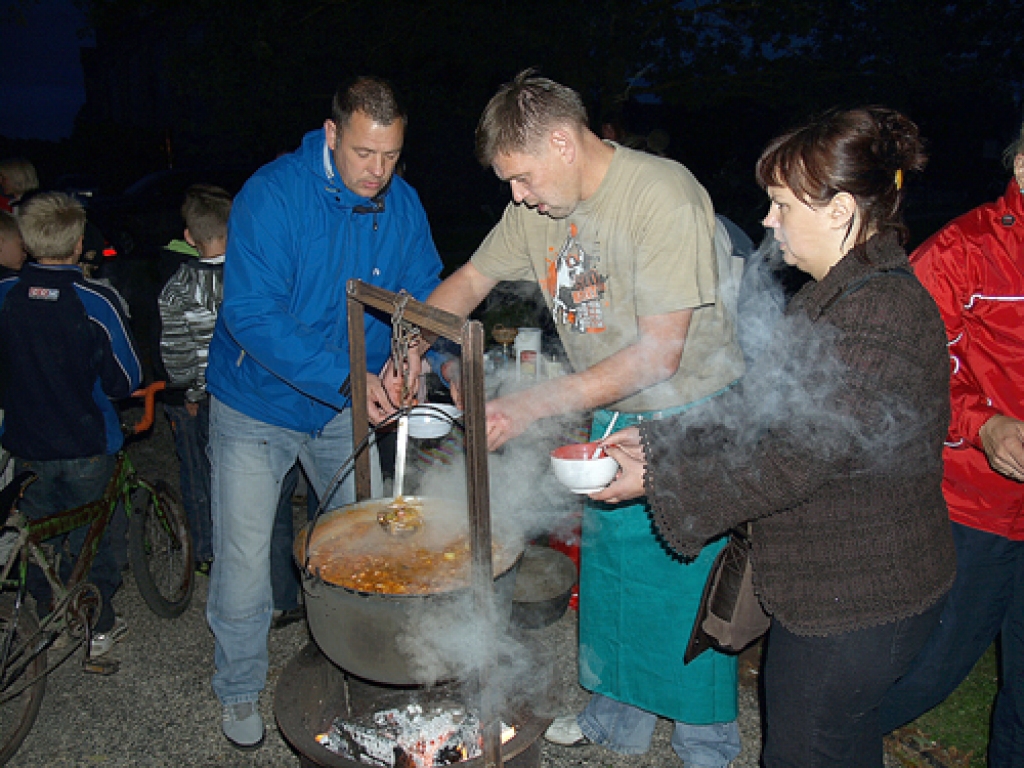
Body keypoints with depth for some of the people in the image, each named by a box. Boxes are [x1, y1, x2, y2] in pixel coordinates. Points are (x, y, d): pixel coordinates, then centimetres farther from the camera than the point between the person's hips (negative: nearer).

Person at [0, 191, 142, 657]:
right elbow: (125, 381, -13)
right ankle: (99, 628, 25)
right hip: (87, 446, -3)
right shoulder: (96, 302, -20)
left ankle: (48, 621, 37)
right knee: (89, 538, 13)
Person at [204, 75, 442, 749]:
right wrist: (347, 377, -36)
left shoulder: (402, 204, -7)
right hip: (257, 404, -4)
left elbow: (424, 295, -1)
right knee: (244, 558, 5)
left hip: (345, 411, 4)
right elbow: (252, 313, -29)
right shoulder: (272, 194, -22)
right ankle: (240, 688, 30)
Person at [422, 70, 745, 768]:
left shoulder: (664, 194, -25)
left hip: (690, 419, -6)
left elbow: (657, 354, -28)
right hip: (610, 417, 7)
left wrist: (531, 407, -31)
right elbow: (469, 282, 9)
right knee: (609, 569, 17)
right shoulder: (538, 207, -2)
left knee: (689, 587, 5)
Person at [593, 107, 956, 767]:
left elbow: (795, 460, -27)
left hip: (854, 604, -9)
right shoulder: (842, 294, 8)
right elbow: (762, 411, 8)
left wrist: (660, 481, -19)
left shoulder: (880, 315, -26)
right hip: (838, 587, 9)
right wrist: (656, 441, 1)